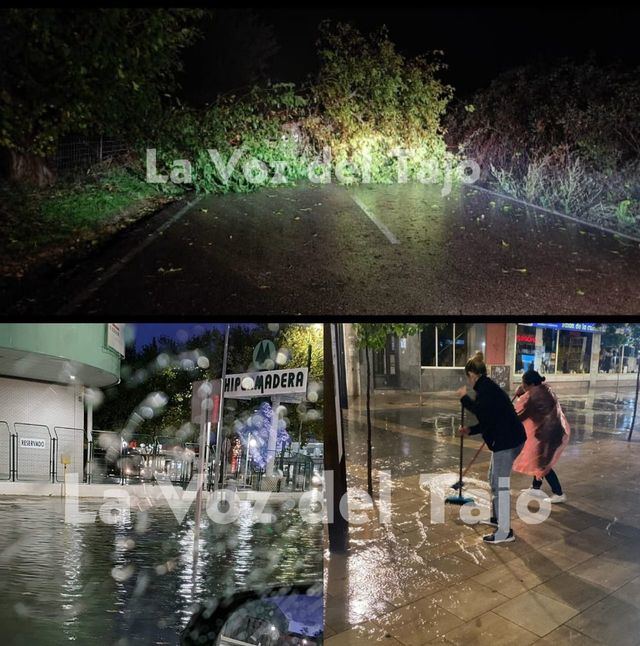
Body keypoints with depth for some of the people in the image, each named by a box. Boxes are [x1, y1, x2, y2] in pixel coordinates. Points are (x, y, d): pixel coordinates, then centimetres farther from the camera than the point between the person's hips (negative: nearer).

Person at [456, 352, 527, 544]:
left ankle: (505, 532, 2)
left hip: (507, 440, -11)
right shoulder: (488, 387, 17)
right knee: (494, 479, 22)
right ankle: (497, 517, 36)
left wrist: (464, 398, -16)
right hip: (509, 438, 11)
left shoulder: (485, 387, -13)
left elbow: (482, 412, -28)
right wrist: (470, 430, 27)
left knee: (501, 484, -5)